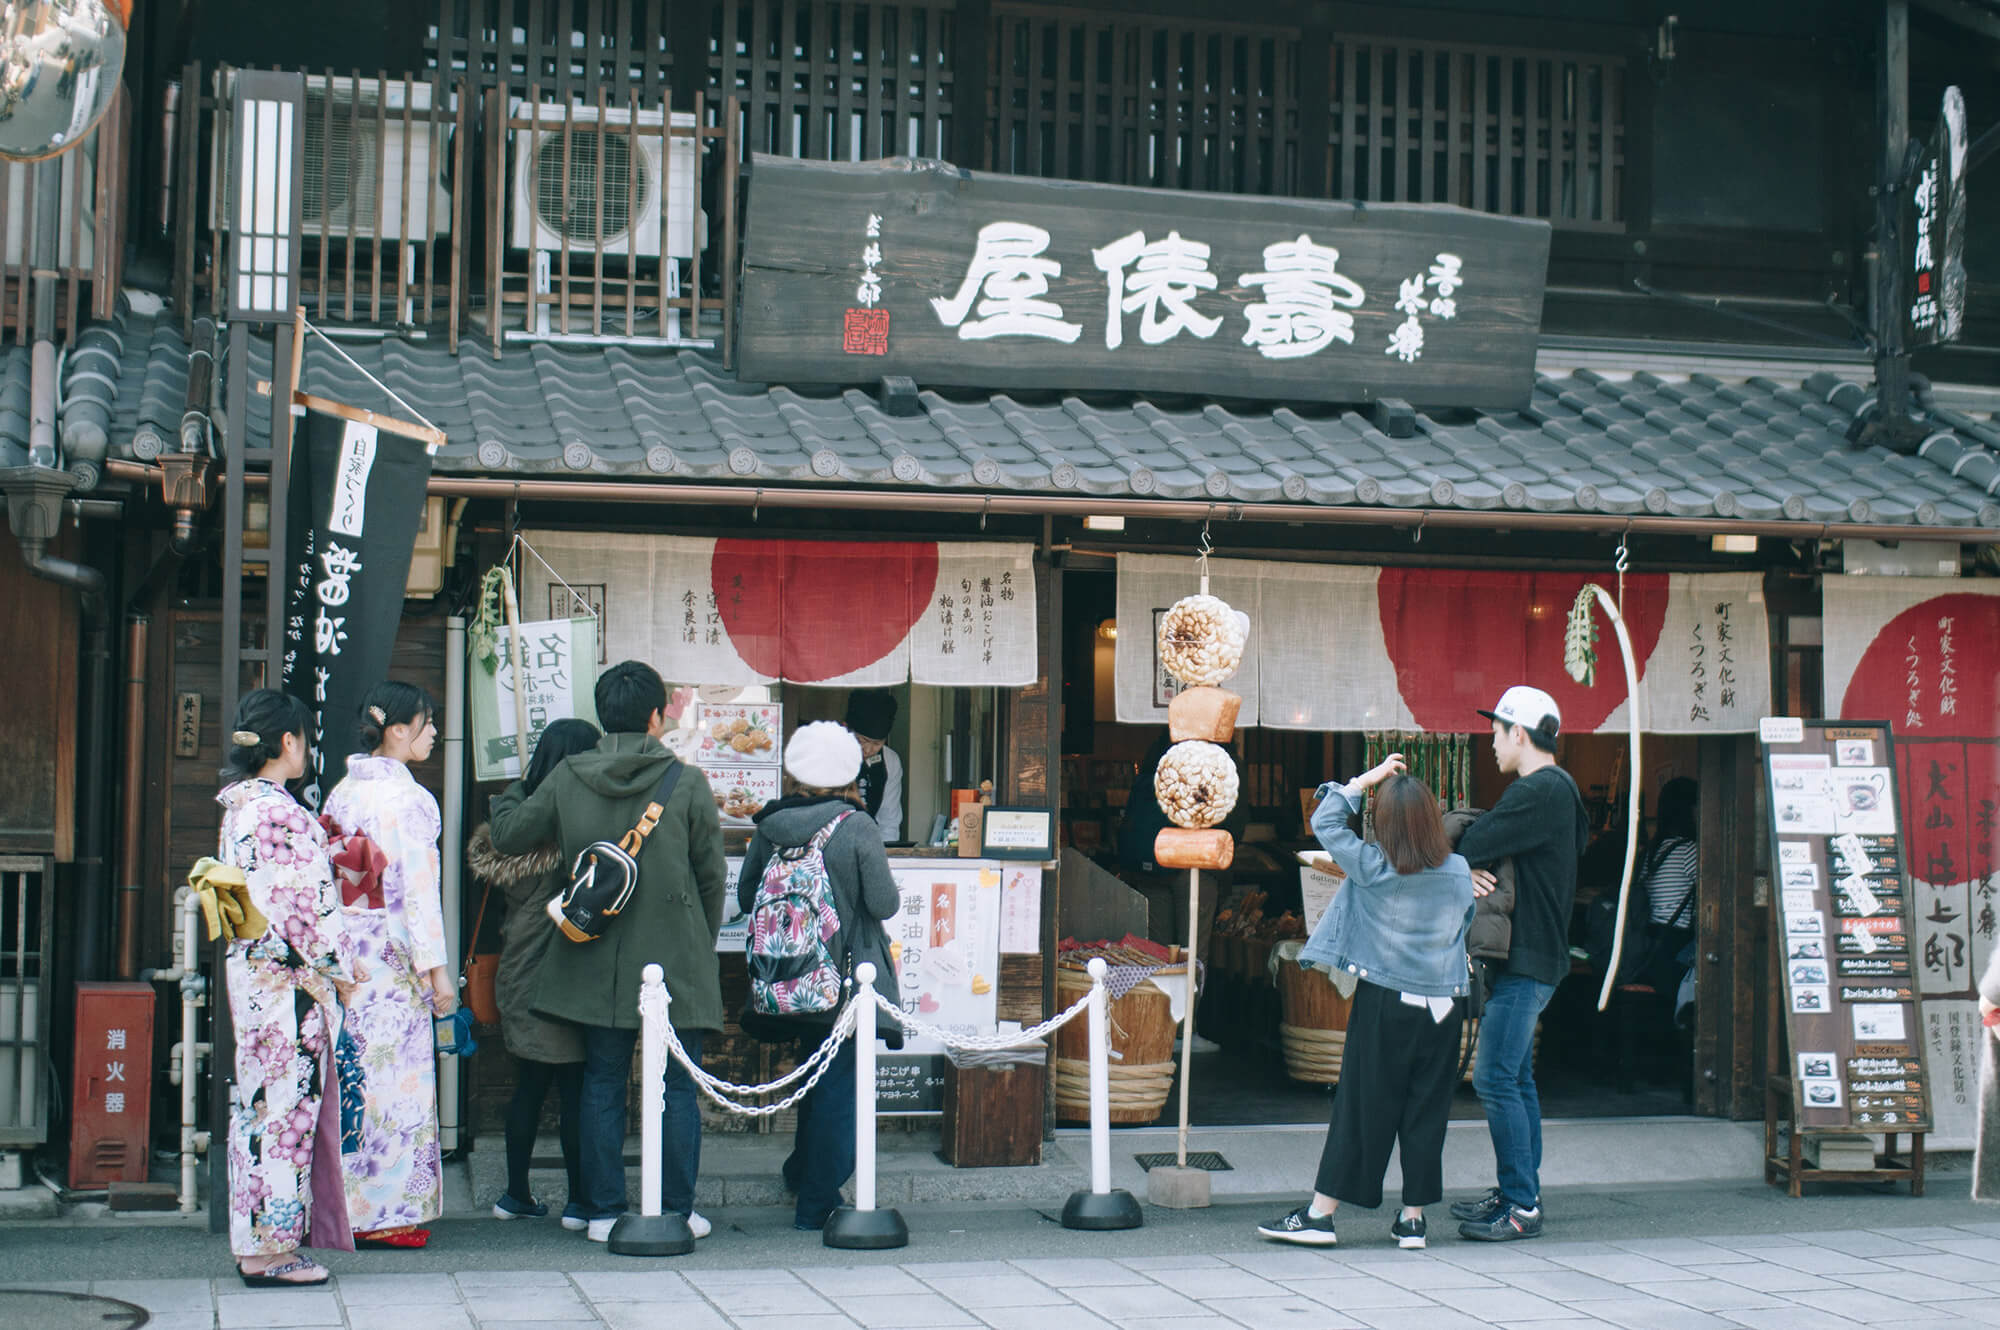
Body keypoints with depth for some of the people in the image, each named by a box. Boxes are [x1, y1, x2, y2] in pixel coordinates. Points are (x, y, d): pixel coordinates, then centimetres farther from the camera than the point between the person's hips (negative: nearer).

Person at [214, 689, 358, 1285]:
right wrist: (340, 963, -9)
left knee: (257, 1104, 14)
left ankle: (254, 1240, 21)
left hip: (248, 968, 10)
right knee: (287, 1104, -3)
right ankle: (272, 1249, 2)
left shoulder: (238, 805, 11)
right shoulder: (281, 812, -18)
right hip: (288, 980, -10)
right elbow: (301, 903, -19)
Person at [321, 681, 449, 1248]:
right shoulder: (407, 799, -13)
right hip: (392, 957, -7)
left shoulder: (341, 793, 9)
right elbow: (419, 889, -15)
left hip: (342, 949, 7)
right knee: (395, 1078, -1)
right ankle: (388, 1214, 3)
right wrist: (436, 969, -12)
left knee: (350, 1073, 12)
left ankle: (340, 1207, 18)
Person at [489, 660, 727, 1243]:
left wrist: (511, 793, 32)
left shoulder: (566, 780, -2)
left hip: (598, 965, 2)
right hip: (675, 965, -2)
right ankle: (678, 1210, 9)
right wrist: (703, 943, 16)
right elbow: (712, 875, 0)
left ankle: (603, 1211, 12)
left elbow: (508, 834, 10)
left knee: (602, 1086, 10)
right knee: (678, 1087, 7)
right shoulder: (687, 783, -7)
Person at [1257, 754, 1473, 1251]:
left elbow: (1324, 820, -2)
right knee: (1426, 1111, 8)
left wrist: (1369, 778, 2)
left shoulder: (1372, 869, -11)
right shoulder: (1460, 872, -3)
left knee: (1361, 1108, 2)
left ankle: (1320, 1214, 6)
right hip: (1442, 1005, 3)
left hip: (1384, 1004, -2)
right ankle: (1413, 1219, 13)